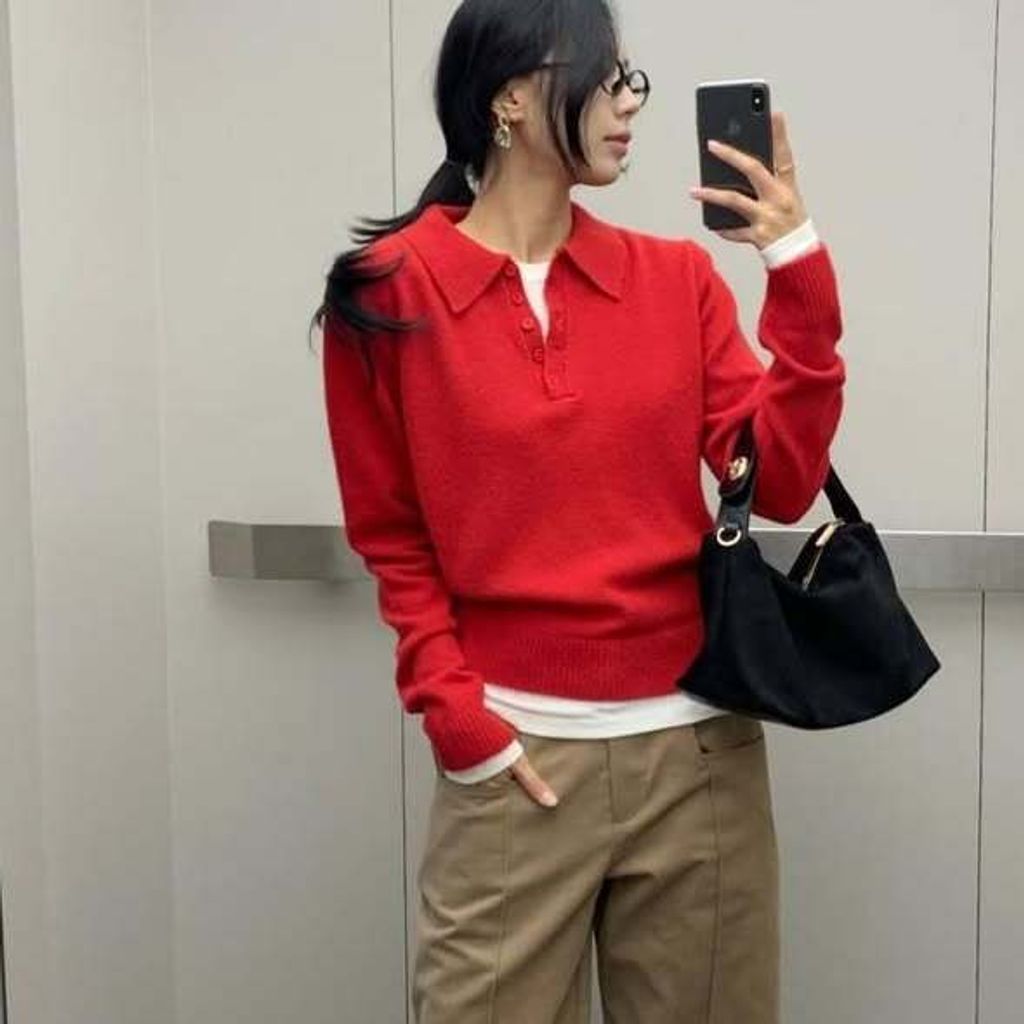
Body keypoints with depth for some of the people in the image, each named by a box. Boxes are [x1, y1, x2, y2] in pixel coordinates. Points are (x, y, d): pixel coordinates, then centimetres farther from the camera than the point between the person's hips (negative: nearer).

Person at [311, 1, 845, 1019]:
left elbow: (783, 485, -1)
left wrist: (800, 275, -7)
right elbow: (393, 542, 3)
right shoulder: (386, 296, -2)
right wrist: (454, 711, -7)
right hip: (515, 749, -2)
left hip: (698, 740, 3)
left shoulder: (677, 275, 5)